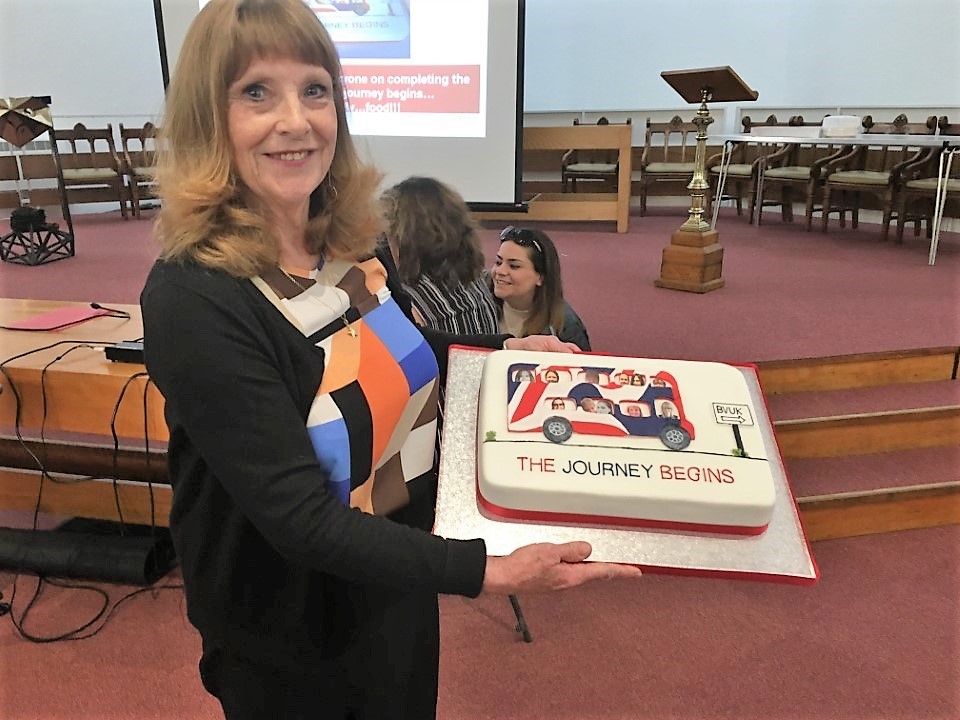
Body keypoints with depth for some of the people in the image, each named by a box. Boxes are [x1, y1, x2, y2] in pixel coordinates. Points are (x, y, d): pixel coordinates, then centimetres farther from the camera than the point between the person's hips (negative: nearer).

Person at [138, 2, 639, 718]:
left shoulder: (356, 239, -8)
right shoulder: (191, 300, -29)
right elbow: (299, 519, -30)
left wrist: (506, 348, 2)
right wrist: (489, 570, -35)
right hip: (290, 643, -5)